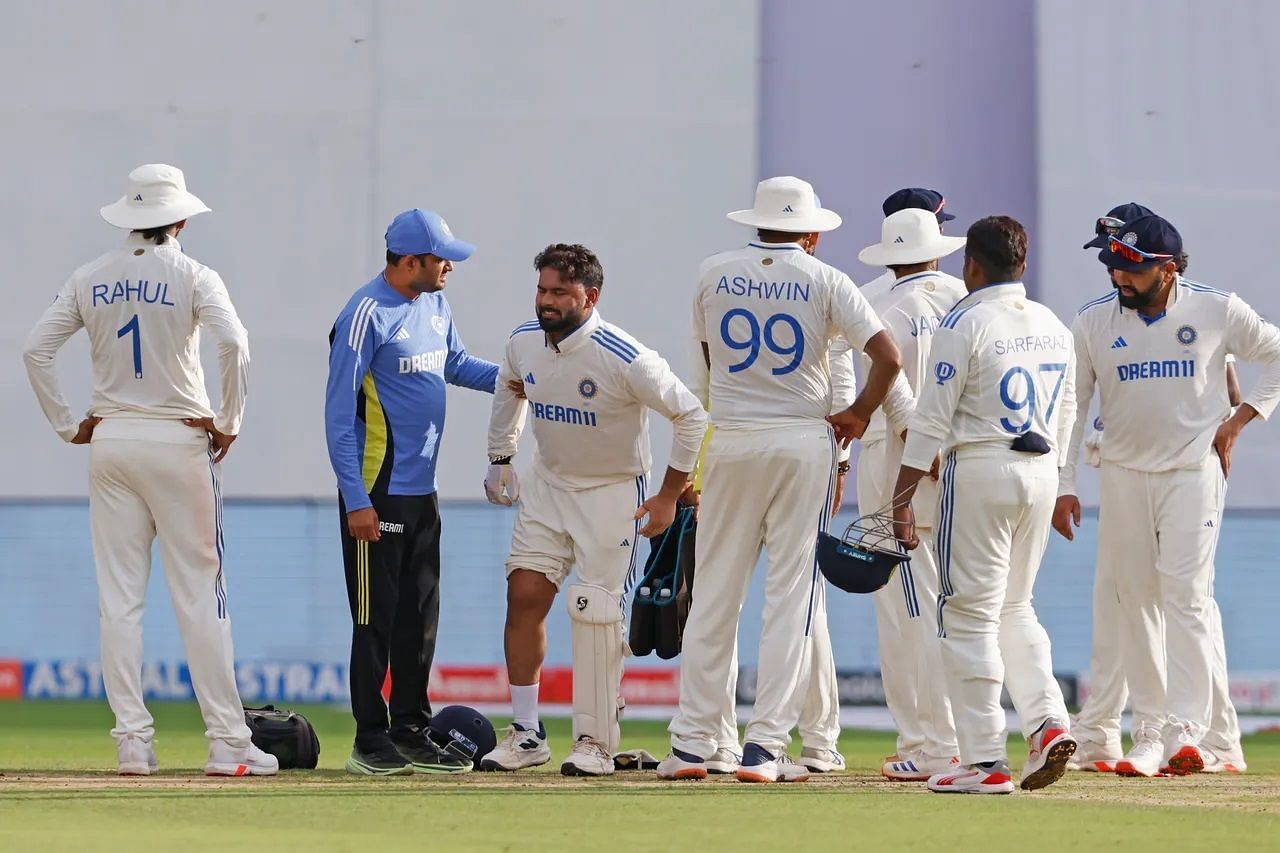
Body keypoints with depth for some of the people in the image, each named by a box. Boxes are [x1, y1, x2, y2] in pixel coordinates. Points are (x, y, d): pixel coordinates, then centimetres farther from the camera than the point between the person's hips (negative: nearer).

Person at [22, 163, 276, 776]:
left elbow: (36, 348, 1)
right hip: (178, 441, -3)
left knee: (119, 597, 5)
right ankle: (227, 742, -3)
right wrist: (229, 421, -9)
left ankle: (132, 740, 1)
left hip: (109, 443, 3)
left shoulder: (91, 279, 6)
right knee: (199, 594, -2)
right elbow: (233, 342, -20)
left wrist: (66, 425, 7)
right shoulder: (192, 277, -5)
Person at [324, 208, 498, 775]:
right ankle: (370, 742, 1)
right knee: (377, 619, -4)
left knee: (420, 617, 12)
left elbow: (456, 364, 25)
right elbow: (339, 414, -16)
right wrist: (355, 501, -19)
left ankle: (411, 733, 19)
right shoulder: (366, 316, -16)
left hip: (423, 493, 8)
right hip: (377, 494, -8)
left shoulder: (434, 304, 9)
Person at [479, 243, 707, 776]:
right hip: (547, 485, 5)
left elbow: (691, 416, -17)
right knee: (524, 596, -4)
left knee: (594, 613, -8)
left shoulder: (624, 359, -25)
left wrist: (670, 496, -13)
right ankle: (526, 735, 5)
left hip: (614, 493, -5)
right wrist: (500, 459, 18)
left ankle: (596, 742, 4)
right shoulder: (523, 343, -7)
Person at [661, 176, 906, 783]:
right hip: (804, 442, -2)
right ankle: (765, 747, -4)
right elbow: (888, 358, -10)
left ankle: (692, 743, 5)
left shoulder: (714, 273, 4)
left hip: (731, 443, 2)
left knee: (713, 594, 6)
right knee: (791, 596, 2)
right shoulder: (824, 281, -3)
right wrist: (858, 415, 3)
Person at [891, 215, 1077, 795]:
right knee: (1014, 608, 19)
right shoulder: (1054, 328, 11)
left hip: (980, 469, -6)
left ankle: (985, 762, -4)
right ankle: (1048, 722, 0)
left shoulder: (965, 324, -9)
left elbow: (932, 420, -11)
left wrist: (901, 500, -9)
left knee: (971, 615, -1)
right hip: (1041, 471, 6)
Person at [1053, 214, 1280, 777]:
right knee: (1135, 600, 2)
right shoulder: (1093, 323, -2)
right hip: (1123, 474, 3)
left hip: (1193, 470, -3)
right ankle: (1149, 733, 8)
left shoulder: (1216, 311, -7)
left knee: (1185, 593, -15)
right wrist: (1062, 486, -1)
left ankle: (1188, 729, -21)